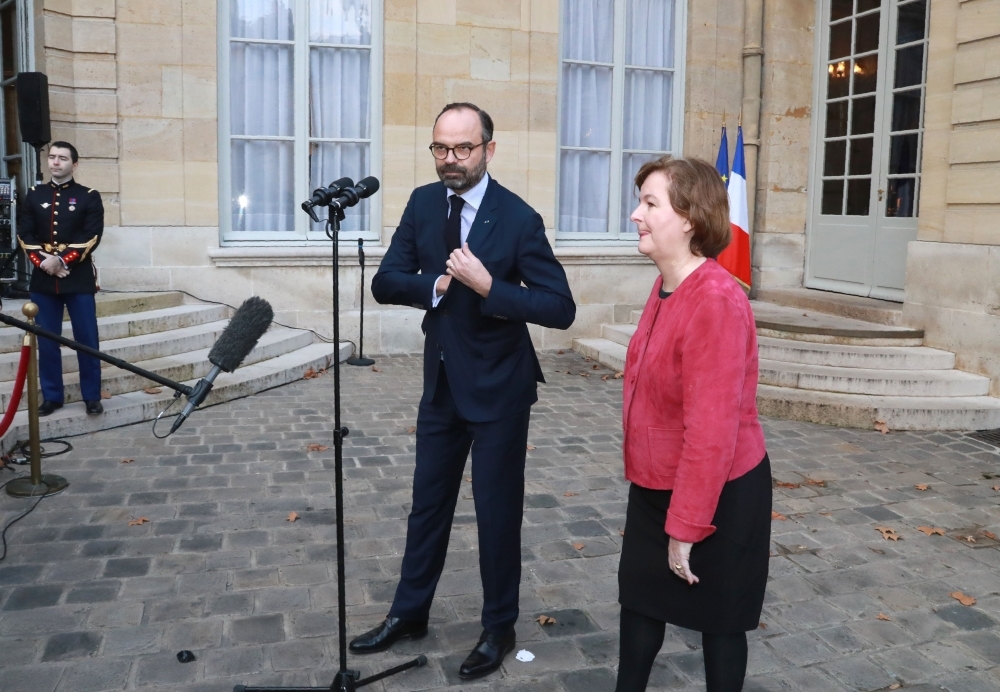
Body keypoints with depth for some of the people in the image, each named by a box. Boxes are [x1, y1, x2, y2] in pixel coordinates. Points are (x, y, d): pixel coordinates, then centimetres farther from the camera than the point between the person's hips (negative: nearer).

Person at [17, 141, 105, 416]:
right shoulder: (34, 195, 11)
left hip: (79, 279, -3)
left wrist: (62, 260, -16)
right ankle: (51, 396, 16)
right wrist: (43, 262, -11)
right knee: (46, 340, 6)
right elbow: (24, 235, 5)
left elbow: (92, 237, -8)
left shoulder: (89, 197, 2)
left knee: (86, 339, 1)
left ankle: (92, 396, 10)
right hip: (43, 280, 3)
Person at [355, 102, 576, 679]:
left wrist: (488, 286, -30)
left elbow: (561, 308, -20)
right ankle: (409, 613, 35)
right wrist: (437, 285, -20)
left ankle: (500, 628, 28)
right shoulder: (423, 203, -1)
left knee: (498, 510, 8)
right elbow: (386, 282, -2)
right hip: (442, 380, 5)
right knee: (429, 502, 17)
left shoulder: (518, 218, -17)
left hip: (498, 387, -5)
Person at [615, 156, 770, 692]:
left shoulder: (715, 301, -27)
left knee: (717, 616, 13)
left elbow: (712, 428, -28)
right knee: (639, 598, 21)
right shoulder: (665, 287, 2)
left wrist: (686, 526, -23)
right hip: (656, 486, 8)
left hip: (716, 494, -8)